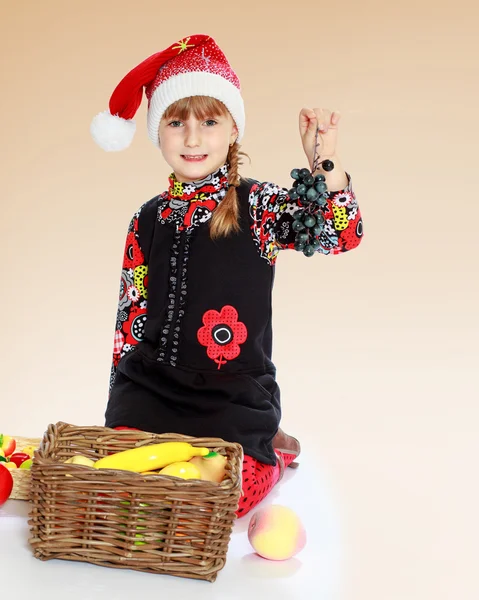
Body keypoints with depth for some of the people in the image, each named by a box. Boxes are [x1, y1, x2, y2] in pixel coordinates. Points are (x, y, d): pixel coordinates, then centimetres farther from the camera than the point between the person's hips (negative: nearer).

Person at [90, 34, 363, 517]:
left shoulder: (257, 205, -5)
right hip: (151, 386, 4)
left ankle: (269, 453, 16)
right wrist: (122, 396, 10)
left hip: (235, 395, -3)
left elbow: (339, 233, -22)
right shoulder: (149, 220, 5)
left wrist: (323, 156, -33)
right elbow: (131, 315, 11)